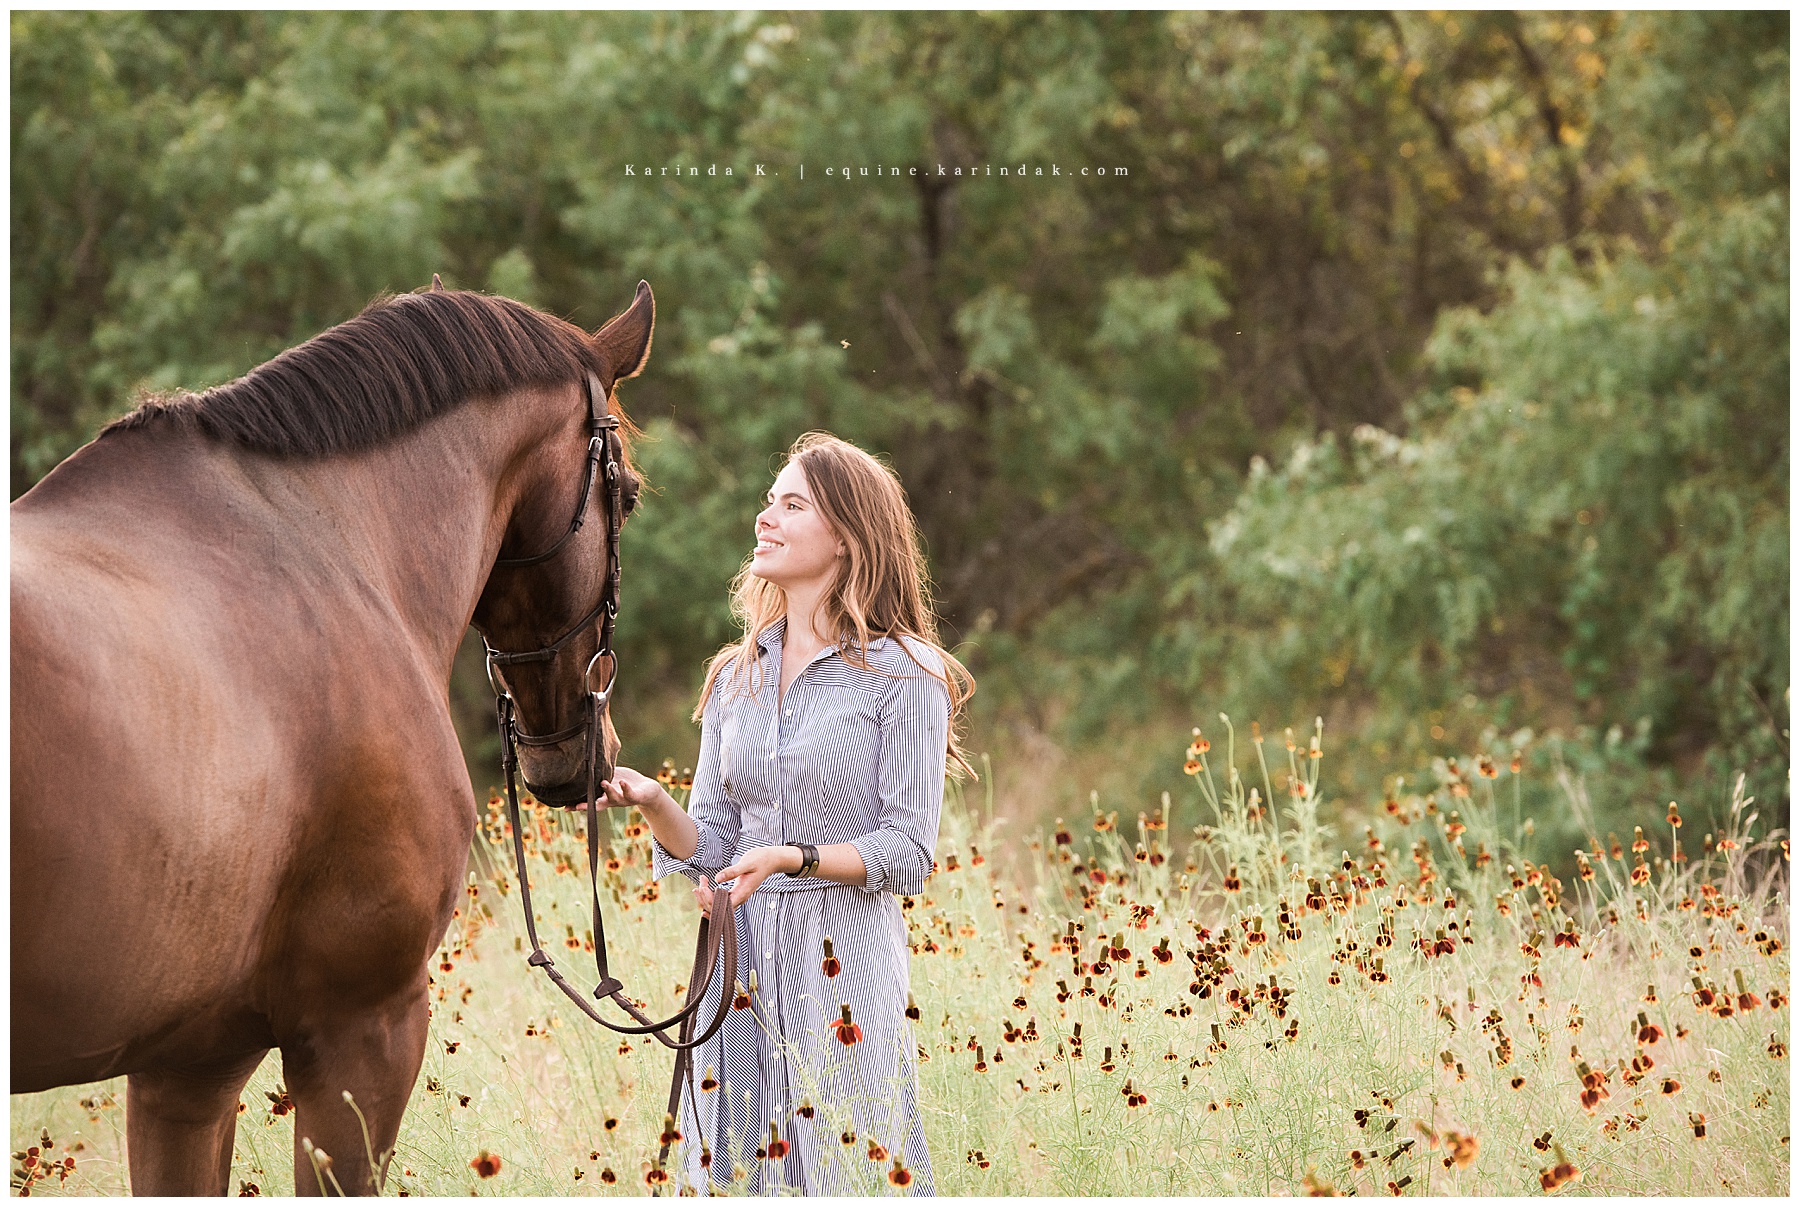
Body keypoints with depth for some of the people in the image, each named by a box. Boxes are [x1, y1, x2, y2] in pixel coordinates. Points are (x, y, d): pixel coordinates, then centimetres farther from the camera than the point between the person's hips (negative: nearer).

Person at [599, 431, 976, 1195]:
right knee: (734, 1172, 5)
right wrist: (648, 801, -8)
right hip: (740, 956, 5)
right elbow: (709, 845, 11)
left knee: (850, 1164, -5)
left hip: (844, 961, -5)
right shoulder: (735, 676, 13)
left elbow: (909, 851, -7)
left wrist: (793, 858, -21)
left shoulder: (902, 674, -3)